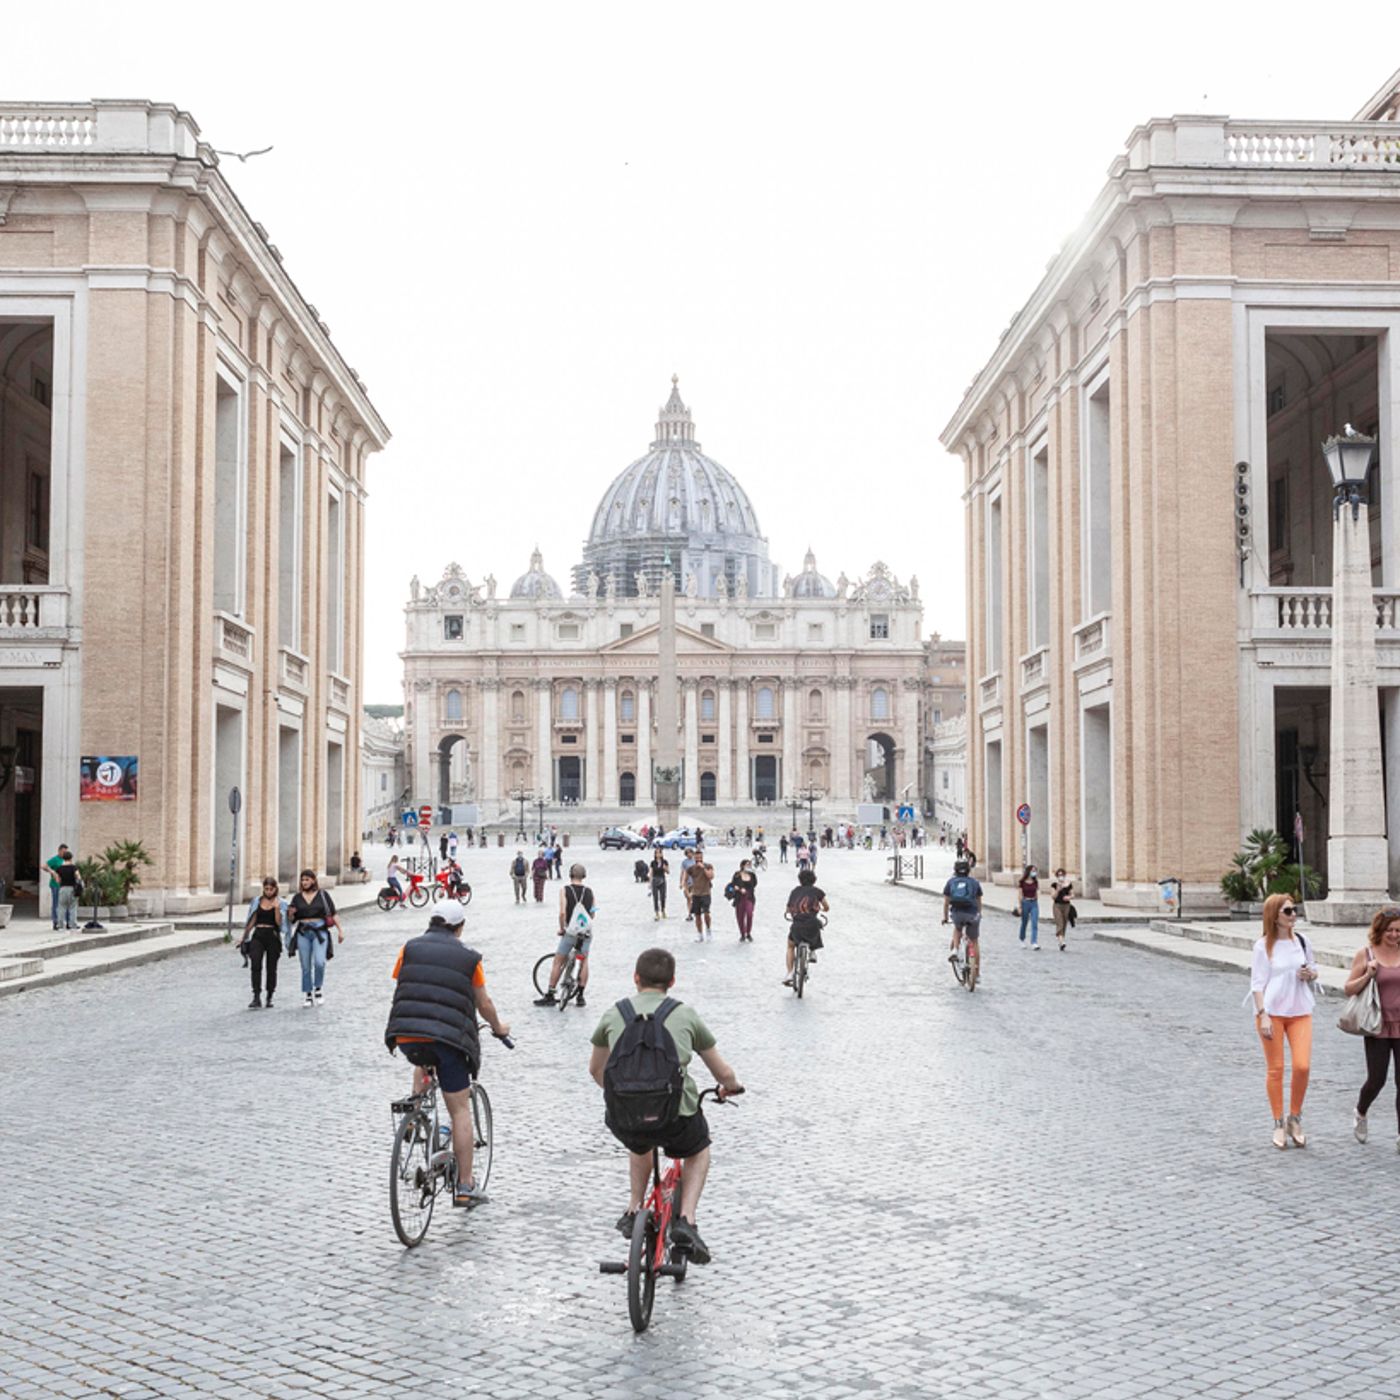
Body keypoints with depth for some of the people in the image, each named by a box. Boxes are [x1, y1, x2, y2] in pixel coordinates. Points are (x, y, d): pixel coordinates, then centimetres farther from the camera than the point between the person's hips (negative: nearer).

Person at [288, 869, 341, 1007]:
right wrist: (290, 914, -7)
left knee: (319, 962, -20)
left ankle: (318, 987, 2)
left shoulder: (323, 895, 6)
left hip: (320, 931, -2)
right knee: (305, 966, 3)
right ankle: (307, 995, 11)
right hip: (303, 933, 2)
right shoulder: (297, 897, 11)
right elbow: (292, 919, 15)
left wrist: (339, 931, 1)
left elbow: (333, 914, 7)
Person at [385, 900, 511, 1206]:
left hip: (407, 1036, 2)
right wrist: (499, 1028, 35)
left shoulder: (410, 948, 11)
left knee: (423, 1062, 38)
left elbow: (399, 989, 17)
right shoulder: (469, 957, 8)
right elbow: (483, 1004, 15)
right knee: (460, 1111, 7)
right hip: (449, 1038, -2)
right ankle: (464, 1186, 7)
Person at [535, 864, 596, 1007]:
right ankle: (580, 996, 13)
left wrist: (562, 928, -5)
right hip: (586, 932, 3)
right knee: (584, 962, 17)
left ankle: (550, 996, 8)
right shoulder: (589, 891, 3)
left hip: (570, 931, -3)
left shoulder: (565, 890, -7)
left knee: (558, 963, 7)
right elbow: (593, 914, 5)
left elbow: (562, 912, -17)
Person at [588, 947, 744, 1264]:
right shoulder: (685, 1015, 9)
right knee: (698, 1150, 31)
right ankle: (685, 1221, 14)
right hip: (674, 1118, -2)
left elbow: (596, 1070, 29)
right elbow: (724, 1074, 16)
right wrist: (732, 1086, 39)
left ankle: (633, 1211, 34)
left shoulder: (614, 1014, 13)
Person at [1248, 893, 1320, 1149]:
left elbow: (1313, 969, 19)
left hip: (1300, 1012, 3)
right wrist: (1262, 1015, -15)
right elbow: (1257, 983, -7)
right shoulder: (1264, 946, -6)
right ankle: (1279, 1124, 15)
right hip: (1272, 1012, -3)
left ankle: (1295, 1120, 13)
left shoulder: (1301, 941, 7)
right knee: (1275, 1069, 3)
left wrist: (1310, 974, -5)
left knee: (1302, 1066, -6)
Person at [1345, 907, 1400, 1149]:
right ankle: (1361, 1114, 30)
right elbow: (1349, 989, 0)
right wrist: (1367, 975, -15)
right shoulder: (1366, 954, -2)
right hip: (1378, 1028, -2)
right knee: (1376, 1080, -1)